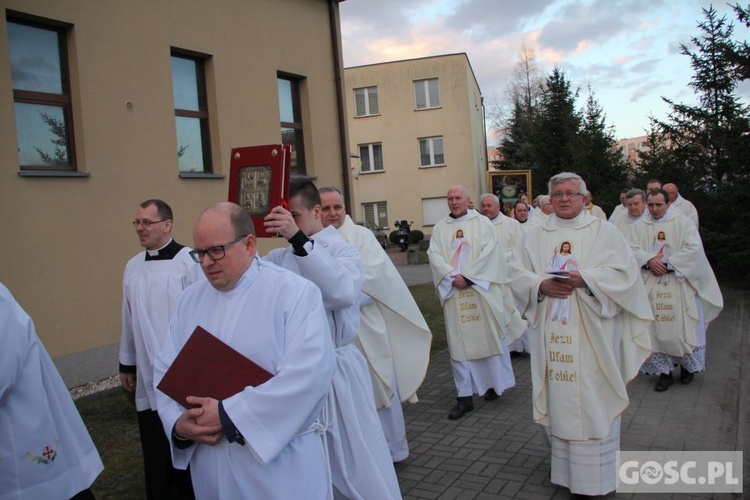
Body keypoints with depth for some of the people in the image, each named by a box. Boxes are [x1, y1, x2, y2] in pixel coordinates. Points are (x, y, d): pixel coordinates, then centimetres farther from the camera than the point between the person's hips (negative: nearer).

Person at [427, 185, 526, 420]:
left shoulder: (482, 223, 3)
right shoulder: (440, 228, 10)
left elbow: (489, 252, -8)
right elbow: (434, 255, 0)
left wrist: (467, 276, -15)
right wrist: (453, 275, -15)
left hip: (482, 290, -2)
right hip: (454, 293, 2)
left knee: (489, 336, 6)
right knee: (459, 343, 1)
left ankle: (495, 383, 26)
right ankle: (465, 397, 6)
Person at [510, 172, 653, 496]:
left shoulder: (604, 231, 3)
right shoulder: (535, 235, 10)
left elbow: (623, 273, -5)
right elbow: (518, 276, 5)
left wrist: (584, 279, -18)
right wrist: (541, 285, -15)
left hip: (591, 334, -2)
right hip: (551, 334, 2)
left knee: (592, 400, 1)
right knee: (558, 398, 8)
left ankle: (596, 474, 13)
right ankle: (561, 465, 22)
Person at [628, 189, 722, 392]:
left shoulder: (683, 222, -1)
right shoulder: (639, 226, 7)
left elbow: (693, 248, -10)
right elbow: (632, 249, 0)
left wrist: (668, 264, -14)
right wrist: (649, 260, -18)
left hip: (680, 285, -2)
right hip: (652, 287, 2)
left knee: (683, 325, 4)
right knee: (657, 327, 1)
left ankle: (687, 364, 26)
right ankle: (664, 372, 9)